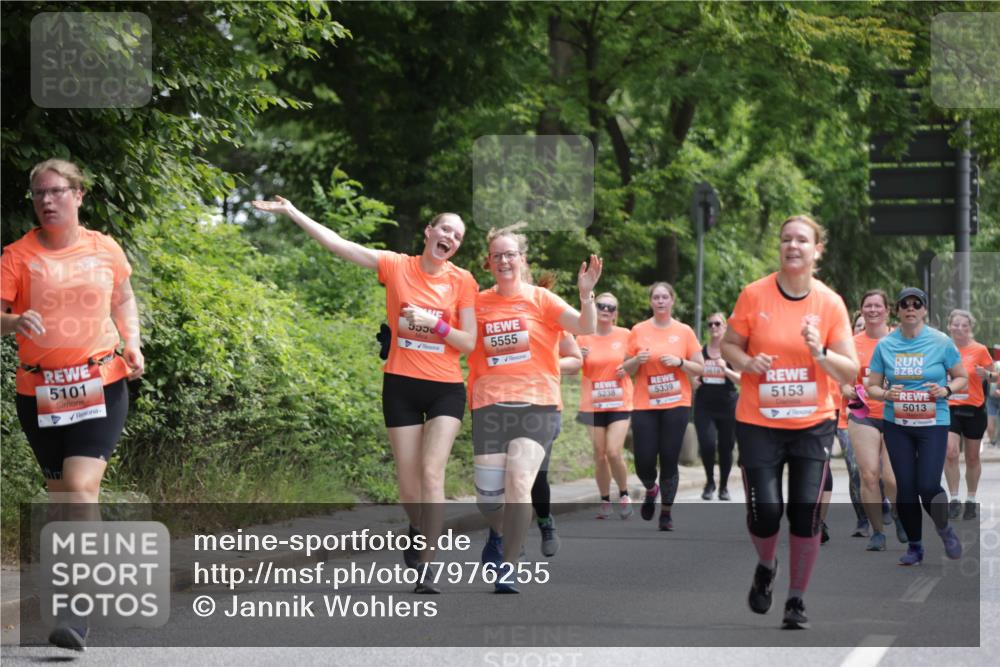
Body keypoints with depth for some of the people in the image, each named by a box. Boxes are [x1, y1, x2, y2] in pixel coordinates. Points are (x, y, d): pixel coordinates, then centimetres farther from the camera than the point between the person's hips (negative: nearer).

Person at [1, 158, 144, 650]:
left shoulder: (104, 250, 4)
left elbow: (124, 300, 21)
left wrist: (132, 344, 6)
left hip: (101, 387, -2)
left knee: (81, 487, -17)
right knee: (60, 496, 11)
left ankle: (79, 613, -19)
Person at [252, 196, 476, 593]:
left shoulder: (463, 281, -2)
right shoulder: (397, 266, -2)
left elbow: (468, 343, -1)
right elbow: (338, 244, -5)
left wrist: (434, 324, -17)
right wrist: (292, 213, -9)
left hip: (446, 389, -1)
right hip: (401, 385, 1)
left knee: (431, 472, -17)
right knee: (408, 485, 5)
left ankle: (426, 569, -15)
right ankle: (418, 529, 39)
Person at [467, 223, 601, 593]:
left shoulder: (540, 299, 1)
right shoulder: (478, 303, 7)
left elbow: (585, 328, -7)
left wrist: (585, 295, -24)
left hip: (537, 405, -2)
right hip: (490, 406, 2)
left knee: (518, 482, -19)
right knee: (488, 494, -1)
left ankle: (508, 568, -7)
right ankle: (499, 534, 36)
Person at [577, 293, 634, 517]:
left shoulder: (625, 335, 0)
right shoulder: (584, 338, 1)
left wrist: (628, 368, -10)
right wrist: (579, 358, -14)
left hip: (620, 404, -1)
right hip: (593, 405, 1)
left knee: (614, 452, -13)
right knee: (600, 455, 4)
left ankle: (624, 495, 9)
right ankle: (605, 500, 17)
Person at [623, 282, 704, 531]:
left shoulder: (684, 331, 3)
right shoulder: (638, 331, 5)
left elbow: (699, 369, 5)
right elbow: (626, 369, 11)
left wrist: (679, 362, -13)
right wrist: (637, 360, -10)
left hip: (676, 404, -1)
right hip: (645, 405, 1)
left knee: (669, 460, -3)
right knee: (644, 461, -4)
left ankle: (667, 512, 12)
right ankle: (651, 489, 30)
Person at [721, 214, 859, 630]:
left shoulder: (830, 303, -3)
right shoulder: (754, 295, -5)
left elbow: (850, 372, -2)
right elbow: (729, 345, 5)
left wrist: (820, 353, -20)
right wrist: (747, 362, -16)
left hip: (813, 424, 1)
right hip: (758, 424, -1)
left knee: (806, 513, -6)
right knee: (765, 512, -8)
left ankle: (797, 601, 10)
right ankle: (766, 566, 27)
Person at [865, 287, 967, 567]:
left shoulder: (941, 342, -4)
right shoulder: (885, 345, 2)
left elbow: (962, 378, 6)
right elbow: (871, 386, 8)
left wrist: (946, 390, -15)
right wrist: (886, 394, -14)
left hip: (933, 423, -2)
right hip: (896, 425, 2)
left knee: (928, 486, -10)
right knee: (905, 487, 2)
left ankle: (944, 529, 20)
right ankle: (914, 546, 18)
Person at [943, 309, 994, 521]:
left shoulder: (979, 350, -4)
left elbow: (994, 376, 4)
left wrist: (986, 374, -17)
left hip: (974, 409, 0)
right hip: (949, 408, 1)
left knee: (972, 457, 8)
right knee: (950, 452, -16)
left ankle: (971, 501, 22)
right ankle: (953, 499, -7)